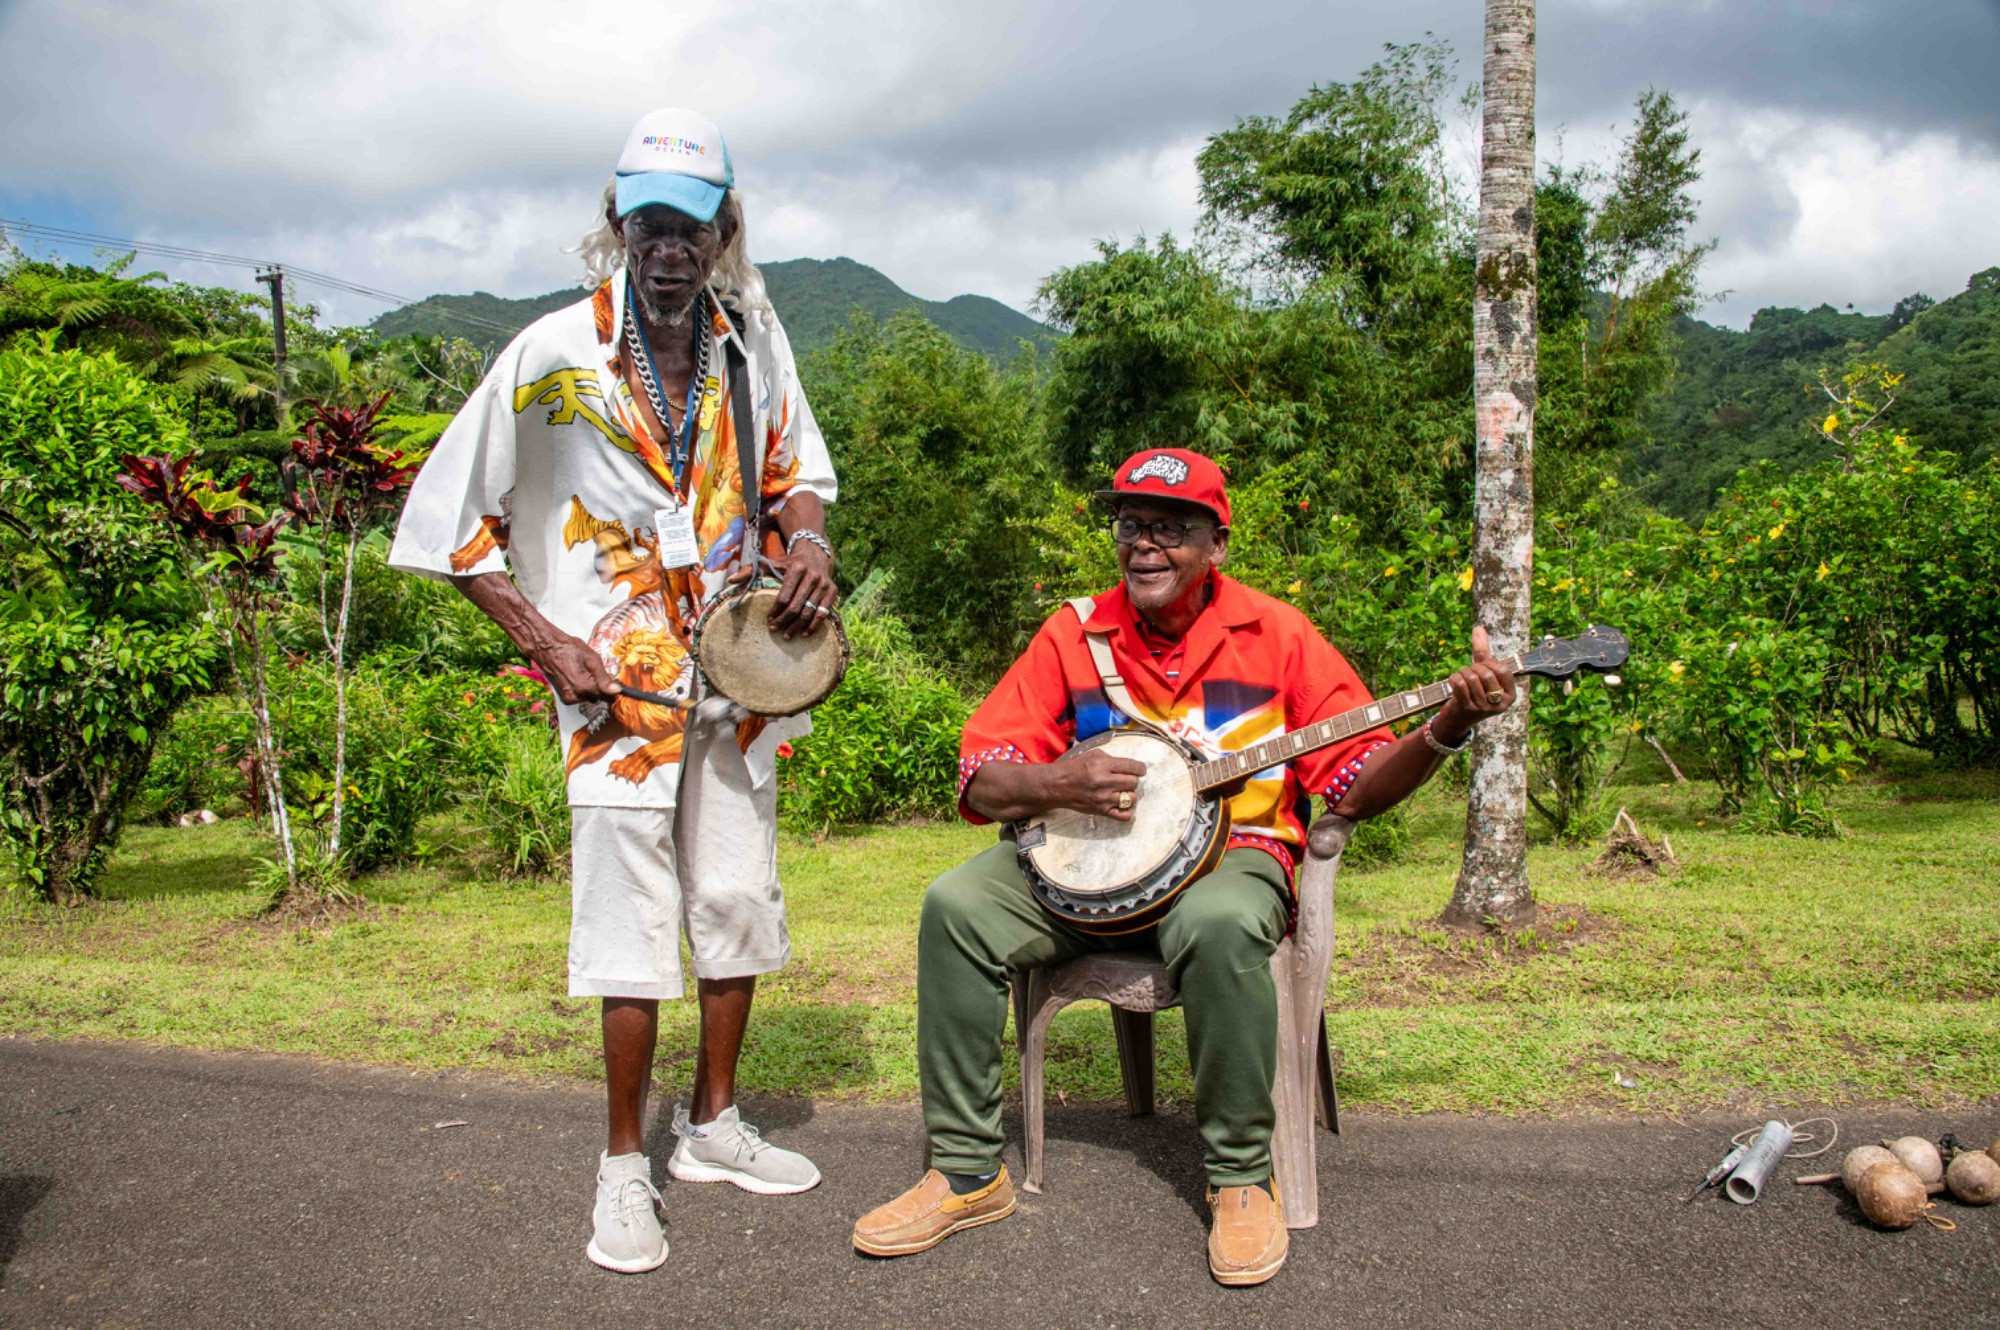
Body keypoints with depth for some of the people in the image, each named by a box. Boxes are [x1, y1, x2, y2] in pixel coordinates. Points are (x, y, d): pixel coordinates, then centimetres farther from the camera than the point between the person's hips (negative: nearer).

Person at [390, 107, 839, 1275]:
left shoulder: (752, 340, 1)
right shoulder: (553, 356, -10)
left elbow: (796, 468, 17)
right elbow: (453, 524, -5)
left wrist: (809, 539, -5)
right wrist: (547, 641, -11)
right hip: (621, 675, -5)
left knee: (740, 899, 12)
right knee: (634, 920, -4)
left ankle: (714, 1123, 30)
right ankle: (626, 1166, 14)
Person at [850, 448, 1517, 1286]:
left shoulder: (1274, 634, 0)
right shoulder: (1074, 633, 3)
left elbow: (1358, 783, -1)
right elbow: (979, 781, 0)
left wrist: (1447, 730, -19)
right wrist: (1057, 785, -21)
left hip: (1230, 851, -2)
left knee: (1220, 927, -38)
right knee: (956, 907, -22)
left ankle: (1241, 1178, -13)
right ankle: (967, 1170, -7)